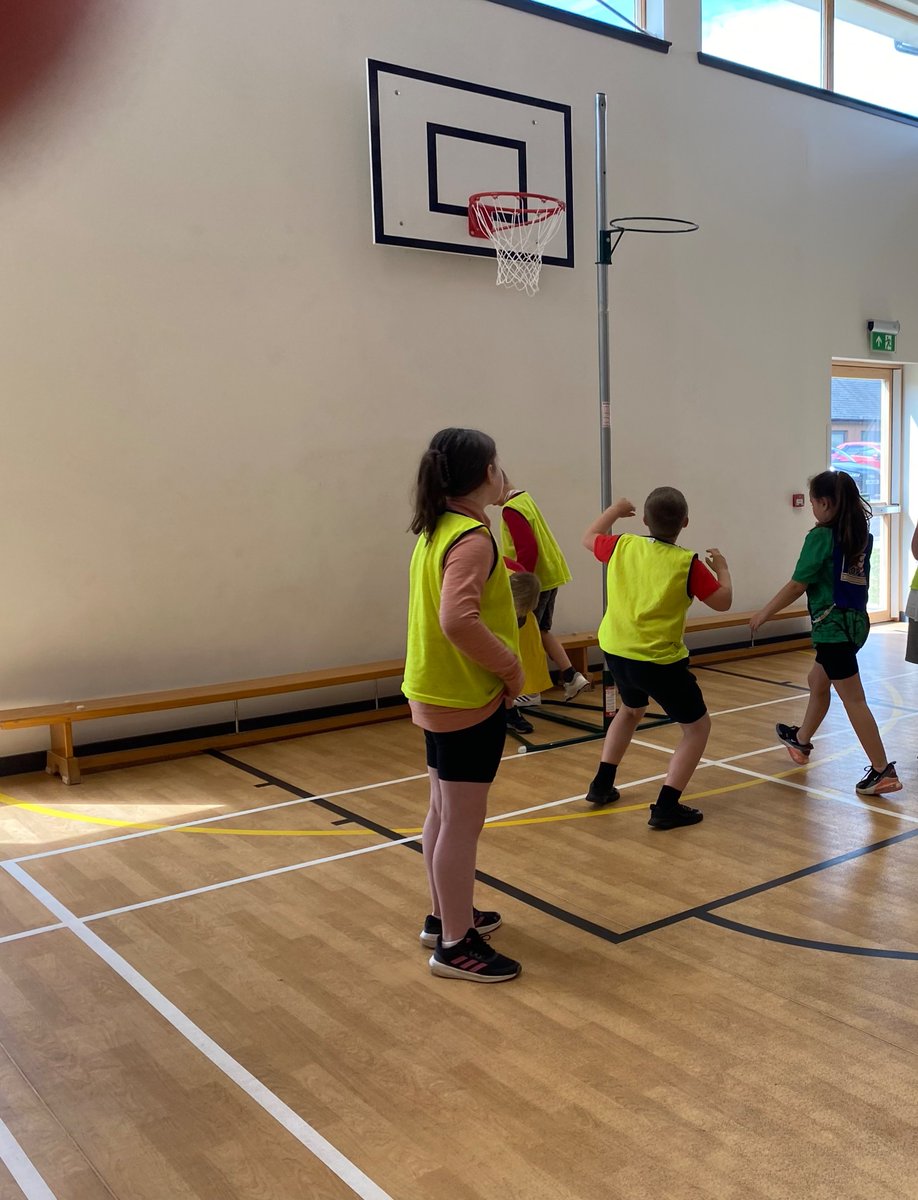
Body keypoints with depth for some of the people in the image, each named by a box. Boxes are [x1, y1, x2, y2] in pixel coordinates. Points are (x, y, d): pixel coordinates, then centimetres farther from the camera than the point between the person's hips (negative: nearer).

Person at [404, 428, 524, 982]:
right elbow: (459, 620, -32)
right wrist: (510, 666, -20)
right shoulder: (473, 538, -20)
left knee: (445, 813, 20)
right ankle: (456, 946, 12)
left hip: (438, 693, 10)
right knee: (463, 822, 0)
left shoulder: (438, 530, 9)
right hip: (469, 698, -10)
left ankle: (446, 915, 35)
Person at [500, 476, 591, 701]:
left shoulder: (511, 510, -19)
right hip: (550, 573, 9)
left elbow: (528, 549, -26)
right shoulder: (525, 499, 11)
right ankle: (571, 677, 14)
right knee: (541, 631, 18)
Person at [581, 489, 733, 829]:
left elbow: (589, 538, 18)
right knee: (697, 726, 11)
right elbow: (723, 602, -4)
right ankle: (666, 807, 2)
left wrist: (614, 511, 32)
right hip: (659, 660, -6)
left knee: (631, 710, 33)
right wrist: (722, 568, 14)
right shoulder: (687, 564, -14)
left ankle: (602, 785, 36)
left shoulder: (622, 546, -2)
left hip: (615, 651, 6)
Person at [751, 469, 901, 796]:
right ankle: (801, 740, 43)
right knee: (817, 681, 25)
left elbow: (797, 586, -13)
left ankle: (883, 770, -4)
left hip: (833, 625, -9)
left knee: (853, 699, -5)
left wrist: (764, 614, -3)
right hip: (856, 620, 9)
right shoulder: (862, 536, 7)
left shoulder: (821, 536, -14)